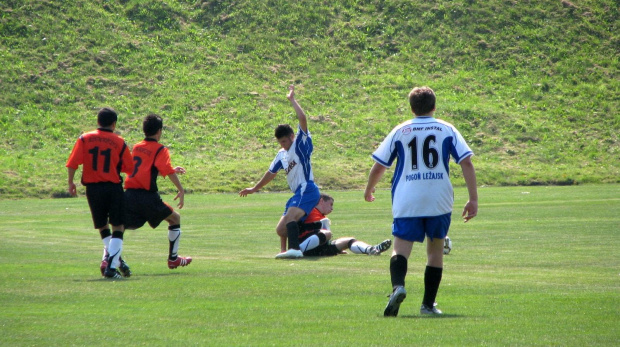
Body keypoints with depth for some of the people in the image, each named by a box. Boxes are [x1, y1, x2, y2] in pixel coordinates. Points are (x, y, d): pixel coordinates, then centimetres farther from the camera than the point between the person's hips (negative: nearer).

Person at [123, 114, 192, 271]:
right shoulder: (160, 150, 0)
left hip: (129, 193, 5)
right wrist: (181, 190, -16)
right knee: (175, 218, 17)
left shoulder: (137, 147, 19)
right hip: (148, 196, -5)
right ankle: (173, 258, 18)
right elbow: (168, 172, -17)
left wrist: (173, 170, 38)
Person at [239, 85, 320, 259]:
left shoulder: (301, 144, -1)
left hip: (307, 189, -9)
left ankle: (295, 249, -46)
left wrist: (292, 100, -9)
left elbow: (302, 119, -16)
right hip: (297, 194, 9)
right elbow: (271, 173, 33)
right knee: (281, 229, 5)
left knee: (290, 217, -32)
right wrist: (255, 189, 41)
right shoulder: (281, 155, 20)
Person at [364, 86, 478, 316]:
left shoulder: (400, 131, 6)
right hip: (439, 201, 1)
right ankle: (428, 304, 17)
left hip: (406, 201, -1)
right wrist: (473, 199, -1)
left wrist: (369, 190, 25)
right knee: (436, 249, 15)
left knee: (401, 248, -4)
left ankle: (398, 286, -34)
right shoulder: (447, 130, 6)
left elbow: (378, 167, 6)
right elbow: (466, 163, -3)